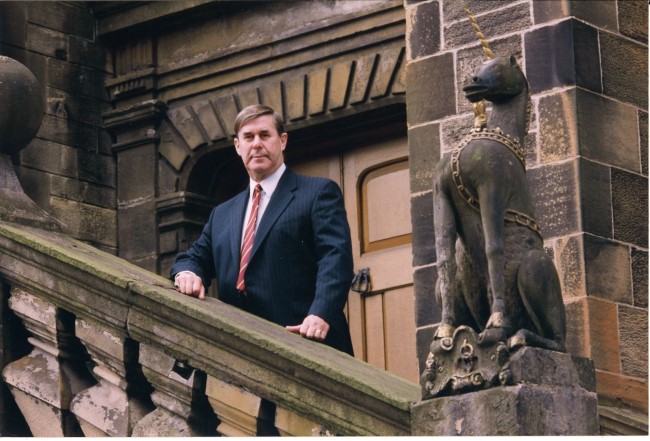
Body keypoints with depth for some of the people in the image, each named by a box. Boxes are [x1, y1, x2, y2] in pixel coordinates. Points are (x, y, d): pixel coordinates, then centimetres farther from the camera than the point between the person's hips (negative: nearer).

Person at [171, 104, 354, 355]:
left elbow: (336, 257, -5)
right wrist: (187, 272, -1)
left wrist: (321, 315, -23)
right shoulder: (222, 214, 26)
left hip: (305, 341, -4)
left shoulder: (319, 193, 7)